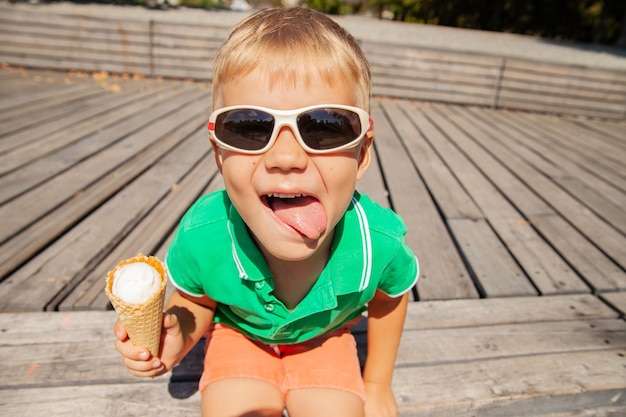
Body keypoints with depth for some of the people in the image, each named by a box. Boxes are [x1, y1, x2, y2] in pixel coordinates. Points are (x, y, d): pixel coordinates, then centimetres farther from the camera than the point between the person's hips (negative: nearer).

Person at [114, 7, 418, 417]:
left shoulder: (380, 242, -34)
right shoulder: (203, 238, -34)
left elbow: (389, 296, -8)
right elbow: (195, 301, -9)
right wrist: (177, 336, -32)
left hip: (323, 337, 1)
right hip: (240, 333, 0)